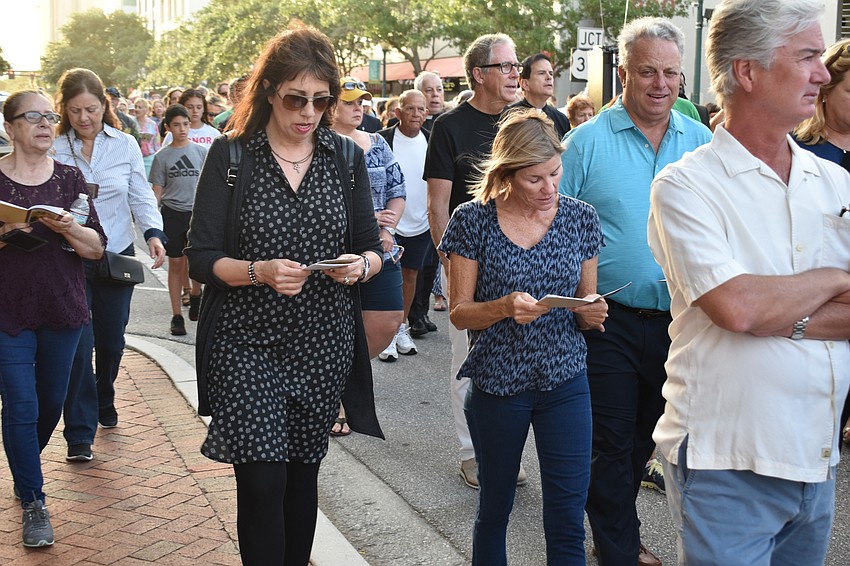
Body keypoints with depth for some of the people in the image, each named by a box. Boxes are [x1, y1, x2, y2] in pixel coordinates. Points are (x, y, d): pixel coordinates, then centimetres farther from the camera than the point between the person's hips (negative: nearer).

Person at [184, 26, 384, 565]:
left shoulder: (347, 157, 5)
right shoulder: (230, 156, -3)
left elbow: (372, 248, 8)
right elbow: (201, 258, -6)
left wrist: (361, 264, -15)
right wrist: (259, 272, -24)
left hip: (323, 344, 3)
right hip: (247, 344, -3)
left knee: (303, 472, 14)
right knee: (262, 481, -7)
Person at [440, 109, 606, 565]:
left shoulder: (580, 218, 1)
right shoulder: (473, 220, -7)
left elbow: (588, 303, 10)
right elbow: (459, 312, -5)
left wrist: (591, 312, -13)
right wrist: (505, 308, -24)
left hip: (565, 379, 2)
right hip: (496, 384, -1)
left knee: (568, 519, 2)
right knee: (494, 510, 16)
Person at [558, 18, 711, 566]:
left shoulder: (700, 141, 4)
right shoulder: (587, 141, -7)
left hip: (678, 317, 4)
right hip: (611, 319, -4)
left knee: (644, 438, 19)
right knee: (611, 443, 6)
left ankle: (618, 522, 39)